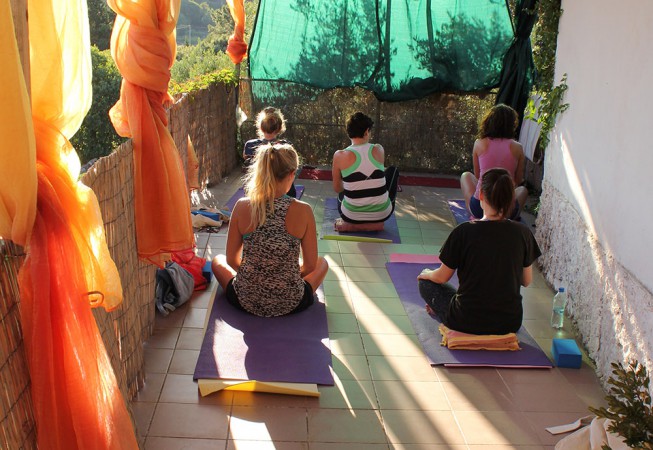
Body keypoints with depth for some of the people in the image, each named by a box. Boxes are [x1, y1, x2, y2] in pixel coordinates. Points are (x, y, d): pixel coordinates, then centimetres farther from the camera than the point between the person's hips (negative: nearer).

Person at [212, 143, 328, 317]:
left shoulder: (242, 207, -12)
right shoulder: (303, 211, -15)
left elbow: (231, 260, -1)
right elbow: (310, 265, -6)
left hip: (246, 301, 1)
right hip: (290, 303, 0)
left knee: (218, 260, 31)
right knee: (322, 263, 29)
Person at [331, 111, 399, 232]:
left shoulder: (339, 156, -12)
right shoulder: (378, 150, -7)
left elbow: (337, 189, 4)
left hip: (351, 216, 2)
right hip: (381, 214, -2)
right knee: (393, 170, 28)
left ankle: (350, 224, 20)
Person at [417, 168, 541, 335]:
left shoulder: (464, 232, -17)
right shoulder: (522, 233, -8)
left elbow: (442, 277, -4)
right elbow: (526, 281, 5)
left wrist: (425, 274, 18)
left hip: (468, 323, -3)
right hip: (510, 324, 4)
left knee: (426, 283, 19)